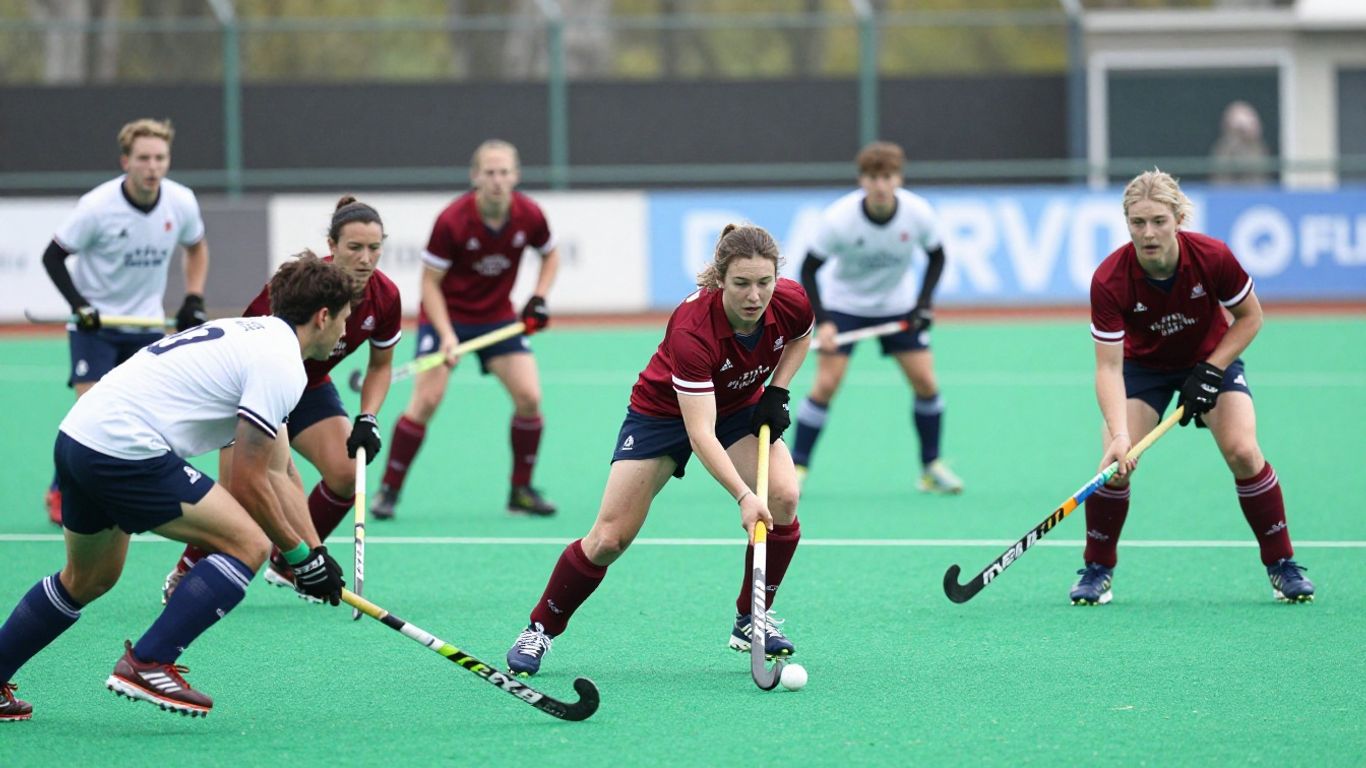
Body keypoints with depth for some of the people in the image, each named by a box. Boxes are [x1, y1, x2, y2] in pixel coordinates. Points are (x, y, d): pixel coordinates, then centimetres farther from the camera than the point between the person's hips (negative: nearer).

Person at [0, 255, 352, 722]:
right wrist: (301, 555, 2)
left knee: (88, 579, 29)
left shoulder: (255, 335, 21)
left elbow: (278, 471, 22)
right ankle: (148, 664, -11)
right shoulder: (281, 364, -10)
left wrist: (315, 552, 16)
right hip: (126, 451, -10)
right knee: (249, 544, -9)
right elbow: (249, 483, -9)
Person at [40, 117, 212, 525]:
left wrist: (194, 300, 2)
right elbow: (53, 256, -10)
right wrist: (79, 304, -20)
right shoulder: (97, 207, -21)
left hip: (146, 323, 4)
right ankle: (59, 494, 3)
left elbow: (196, 247, 12)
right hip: (95, 322, -4)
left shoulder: (182, 202, -9)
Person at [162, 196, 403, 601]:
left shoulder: (385, 298, -15)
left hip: (311, 387, 5)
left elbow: (380, 365, 2)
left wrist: (367, 420, -12)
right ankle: (185, 574, 9)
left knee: (347, 473, -16)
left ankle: (288, 562, 7)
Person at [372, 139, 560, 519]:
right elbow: (430, 282, -15)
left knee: (528, 396, -10)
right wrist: (446, 335, -25)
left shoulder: (529, 216, -13)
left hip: (498, 317, 3)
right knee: (426, 399, -15)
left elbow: (550, 254, 9)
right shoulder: (451, 221, -23)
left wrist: (539, 299, -6)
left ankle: (522, 491, 5)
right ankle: (388, 490, -3)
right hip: (447, 314, -3)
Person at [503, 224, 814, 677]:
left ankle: (751, 621, -3)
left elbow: (800, 338, 5)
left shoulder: (791, 303, -24)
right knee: (609, 538, -7)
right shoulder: (693, 329, -40)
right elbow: (701, 434, -43)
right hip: (663, 413, -4)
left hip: (740, 409, 4)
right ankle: (540, 630, 15)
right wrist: (743, 497, -53)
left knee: (783, 498, -22)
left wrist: (777, 391, -10)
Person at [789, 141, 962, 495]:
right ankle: (795, 468, -3)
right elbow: (809, 270, -17)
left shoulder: (918, 213, -21)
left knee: (925, 381, -5)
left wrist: (924, 302, -13)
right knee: (826, 383, -14)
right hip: (843, 302, -3)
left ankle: (932, 468, 11)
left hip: (897, 304, 3)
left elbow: (936, 256, -1)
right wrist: (822, 323, -27)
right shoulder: (839, 219, -28)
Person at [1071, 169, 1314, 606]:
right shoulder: (1109, 281, -30)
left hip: (1212, 357, 0)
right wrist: (1118, 434, -42)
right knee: (1116, 464, -18)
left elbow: (1250, 316, -10)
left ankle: (1282, 565, -1)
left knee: (1243, 452, -19)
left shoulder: (1212, 258, -29)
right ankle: (1097, 570, 4)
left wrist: (1211, 371, -21)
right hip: (1143, 365, 0)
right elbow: (1108, 367, -29)